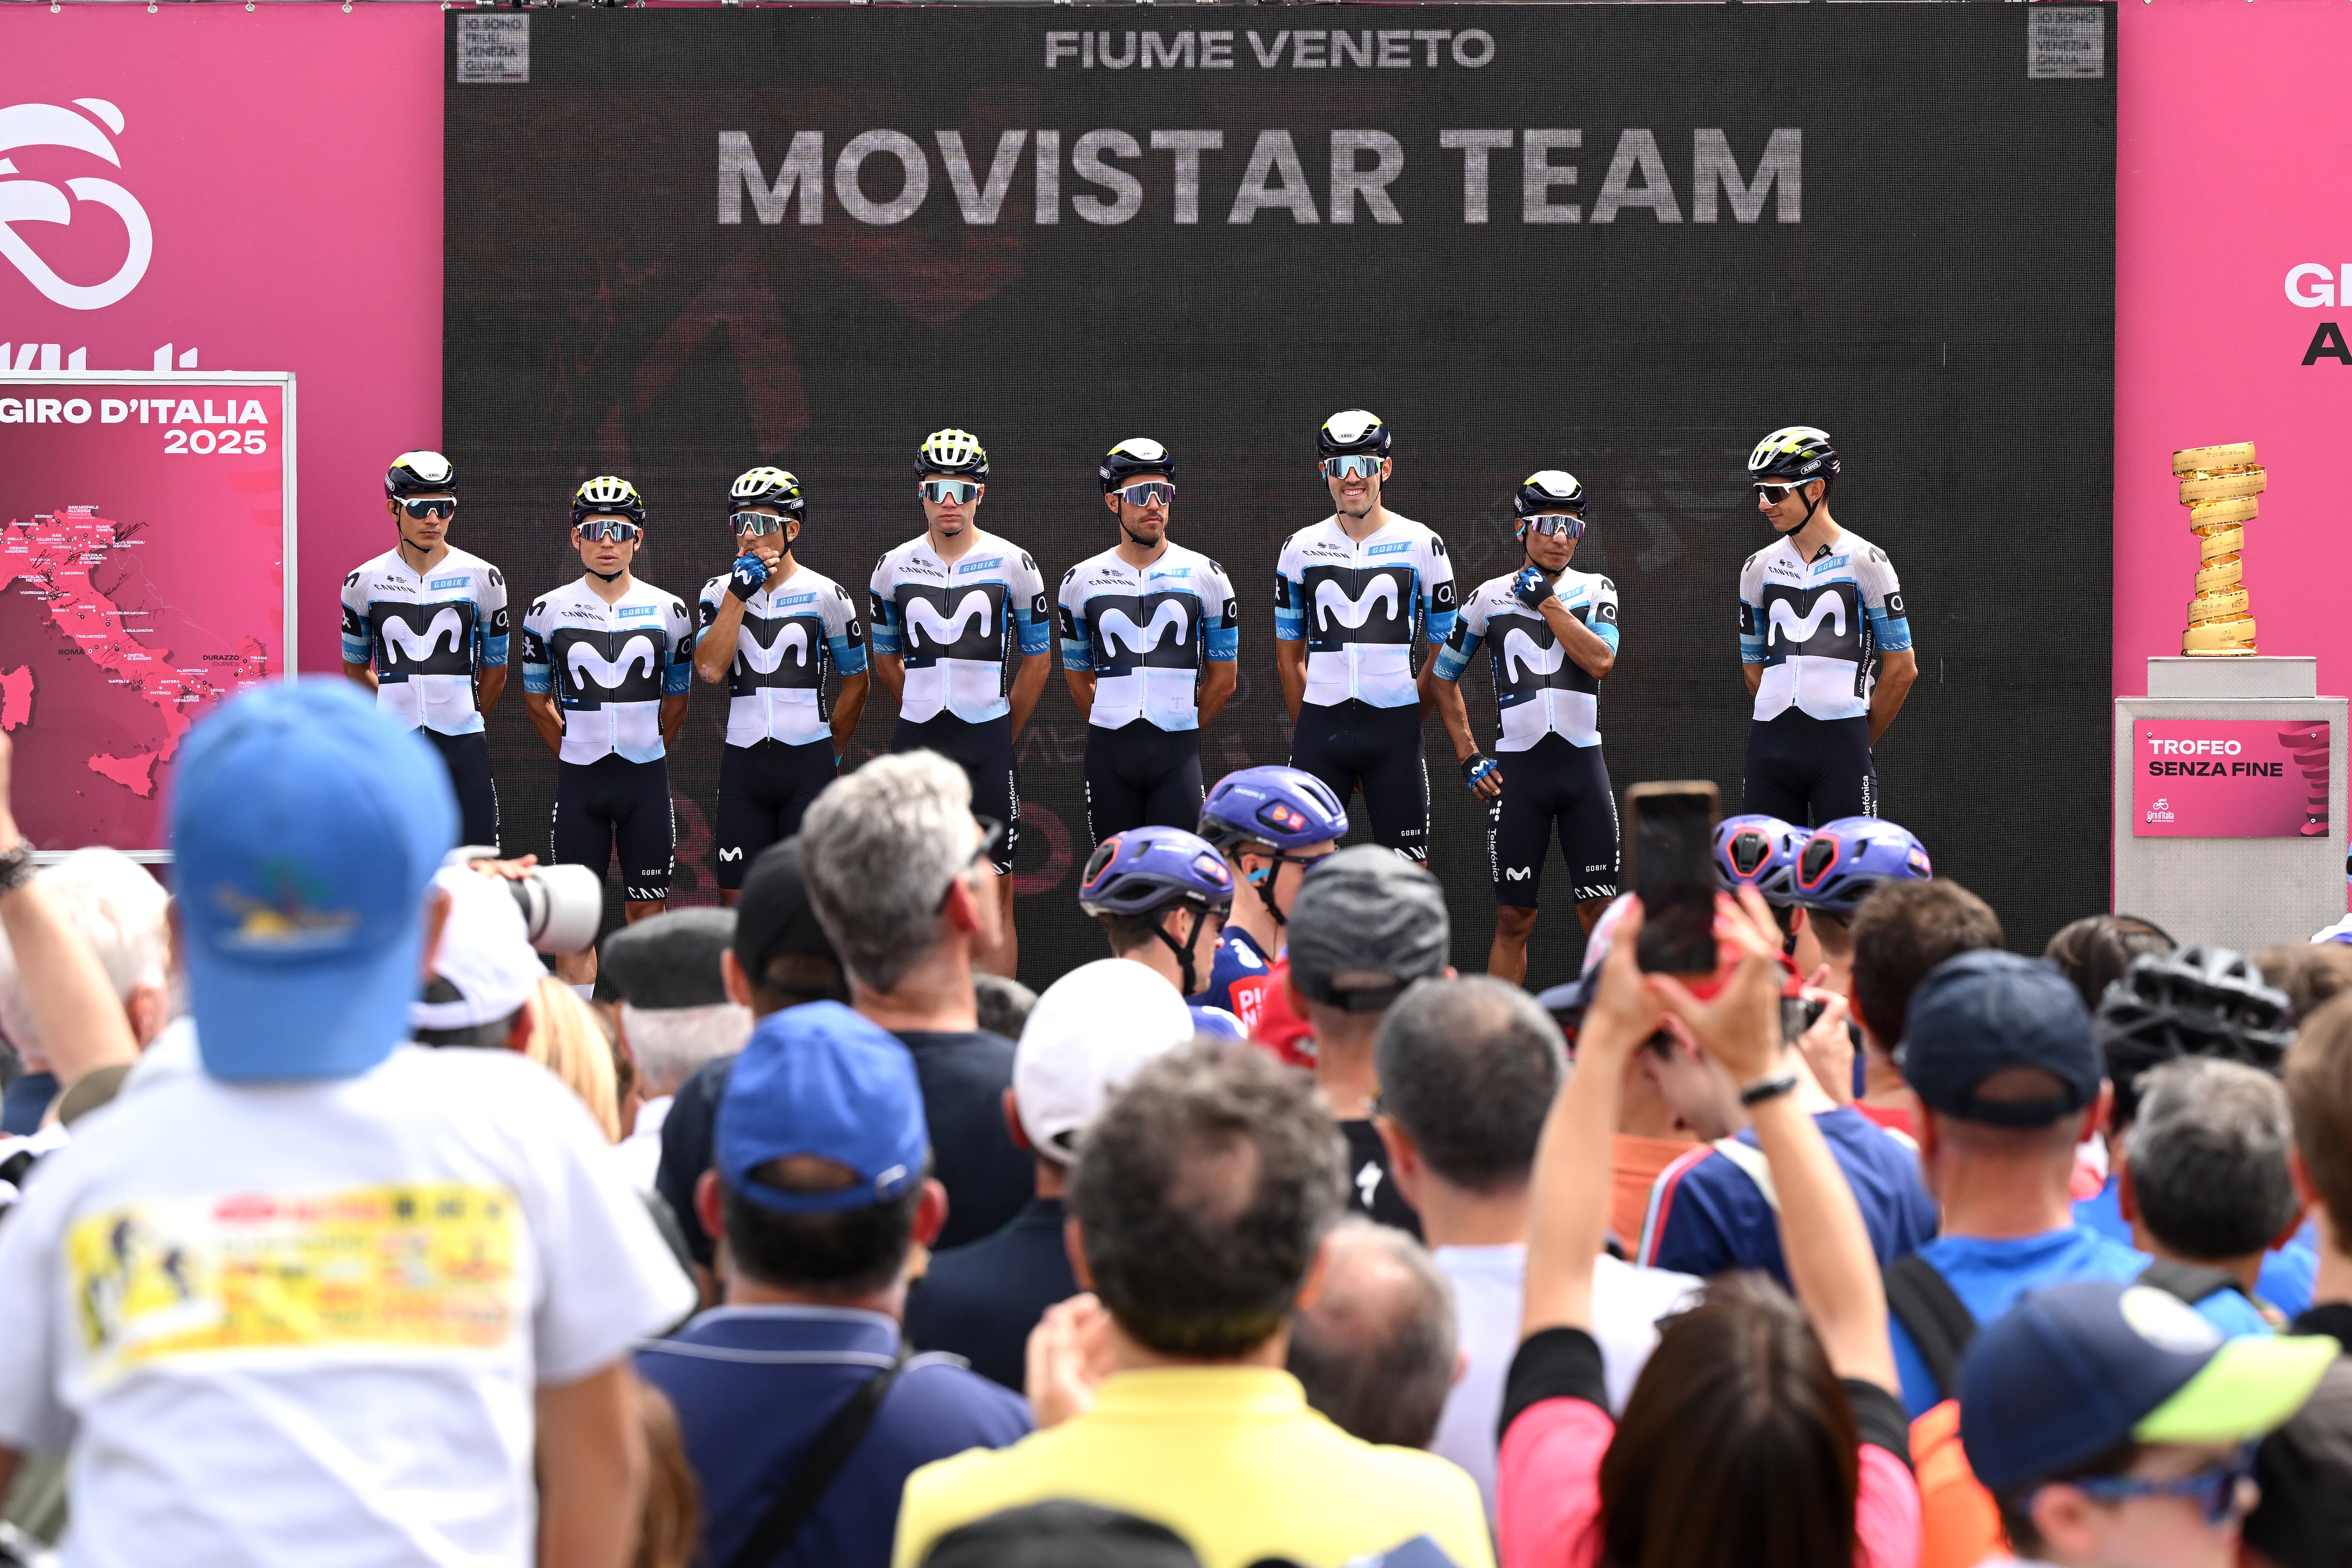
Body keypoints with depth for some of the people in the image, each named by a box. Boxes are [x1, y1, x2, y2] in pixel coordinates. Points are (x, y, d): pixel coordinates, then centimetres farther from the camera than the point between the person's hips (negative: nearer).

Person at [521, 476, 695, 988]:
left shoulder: (668, 611, 2)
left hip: (646, 777, 1)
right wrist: (573, 752, 11)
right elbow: (536, 700, 11)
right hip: (579, 778, -1)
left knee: (647, 913, 4)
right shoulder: (548, 612, 0)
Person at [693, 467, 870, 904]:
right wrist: (739, 595, -10)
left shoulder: (825, 595, 1)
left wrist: (831, 752, 8)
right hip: (743, 764, 2)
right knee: (737, 900, 2)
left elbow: (857, 681, 10)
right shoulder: (720, 592, 6)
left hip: (809, 762, -2)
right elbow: (710, 670, -9)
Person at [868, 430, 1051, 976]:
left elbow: (1036, 661, 7)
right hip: (917, 743, 2)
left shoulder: (1012, 566, 0)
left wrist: (1001, 737, 6)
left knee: (995, 899, -2)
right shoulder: (895, 568, 6)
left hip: (988, 743, -2)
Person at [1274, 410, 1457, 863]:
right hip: (1320, 726, 1)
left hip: (1394, 728, -1)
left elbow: (1444, 655, 7)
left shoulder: (1422, 546, 3)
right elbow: (1289, 658, 14)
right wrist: (1310, 732, 8)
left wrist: (1405, 721, 4)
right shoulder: (1300, 549, 8)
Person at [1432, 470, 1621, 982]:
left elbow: (1601, 661, -13)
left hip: (1583, 763, 1)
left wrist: (1547, 600, -10)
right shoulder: (1489, 598, 4)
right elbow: (1444, 677, 14)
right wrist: (1468, 757, 6)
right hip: (1519, 768, 0)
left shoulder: (1595, 591, 5)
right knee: (1514, 919, 2)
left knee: (1599, 911, 1)